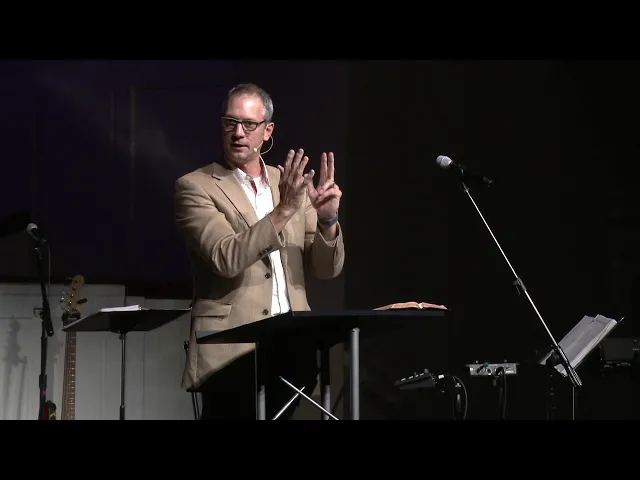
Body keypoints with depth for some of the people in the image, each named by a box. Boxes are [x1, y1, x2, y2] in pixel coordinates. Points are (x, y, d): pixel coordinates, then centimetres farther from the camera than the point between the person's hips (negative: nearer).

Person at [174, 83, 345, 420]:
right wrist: (283, 211, -24)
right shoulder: (195, 187, -2)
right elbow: (226, 258, -17)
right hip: (232, 351, -5)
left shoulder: (291, 185, 14)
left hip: (292, 350, 5)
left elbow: (327, 268, 11)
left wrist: (327, 218, -8)